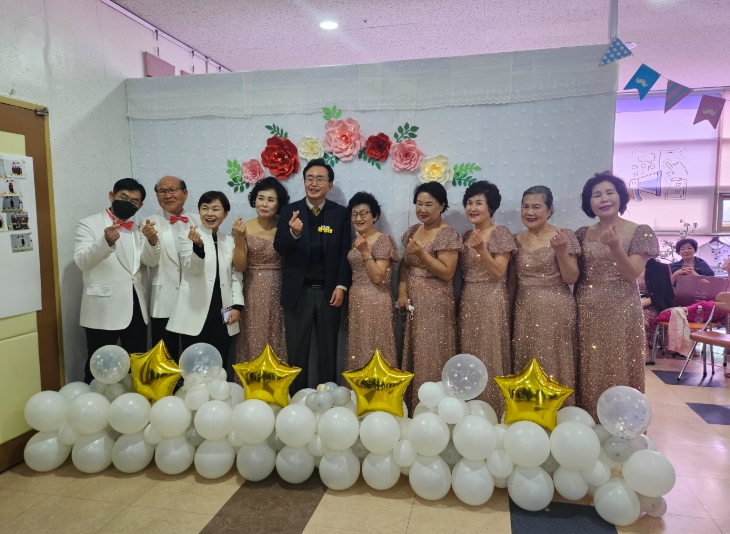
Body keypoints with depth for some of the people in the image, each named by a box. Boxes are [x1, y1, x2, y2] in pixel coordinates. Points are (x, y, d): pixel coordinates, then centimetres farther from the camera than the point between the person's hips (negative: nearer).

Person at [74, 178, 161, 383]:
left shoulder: (138, 230, 15)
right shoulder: (88, 224, 0)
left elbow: (151, 261, 1)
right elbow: (82, 261, -14)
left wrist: (152, 240, -19)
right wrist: (106, 241, -33)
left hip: (135, 308, 5)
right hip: (103, 310, -5)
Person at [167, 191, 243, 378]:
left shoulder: (230, 241, 11)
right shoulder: (188, 237, -1)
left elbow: (235, 275, 12)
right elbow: (193, 269, -14)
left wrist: (237, 305, 1)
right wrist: (198, 245, -32)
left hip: (221, 315, 4)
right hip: (196, 314, -3)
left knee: (219, 367, 10)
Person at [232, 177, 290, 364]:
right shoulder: (244, 228, -3)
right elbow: (240, 266, -8)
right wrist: (239, 238, -20)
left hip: (278, 292, 1)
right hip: (253, 293, -1)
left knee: (276, 342, 8)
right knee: (253, 341, 6)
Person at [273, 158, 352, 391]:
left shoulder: (341, 213, 1)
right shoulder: (289, 211, 1)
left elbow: (345, 253, 0)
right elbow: (279, 248, -9)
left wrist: (341, 286, -8)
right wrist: (294, 233, -29)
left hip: (328, 291, 0)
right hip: (298, 292, 0)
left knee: (328, 350, 12)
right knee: (296, 351, 9)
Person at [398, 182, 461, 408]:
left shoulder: (448, 235, -10)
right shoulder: (413, 231, 11)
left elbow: (447, 273, -16)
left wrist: (421, 253, -22)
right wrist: (402, 291, 0)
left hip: (435, 304, -7)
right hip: (413, 302, 7)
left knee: (431, 357, -2)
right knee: (413, 355, 11)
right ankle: (412, 406, 23)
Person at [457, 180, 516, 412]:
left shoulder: (501, 233, -7)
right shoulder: (467, 235, 12)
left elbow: (498, 273, -15)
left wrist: (481, 249, -24)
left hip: (491, 300, -7)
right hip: (468, 300, 7)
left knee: (490, 355, -3)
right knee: (469, 355, 10)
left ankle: (494, 410, 9)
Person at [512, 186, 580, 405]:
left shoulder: (564, 236, -4)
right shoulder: (516, 240, 7)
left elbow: (572, 279, -7)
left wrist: (561, 252, -19)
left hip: (556, 311, -3)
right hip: (525, 312, 4)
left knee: (555, 367, 1)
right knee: (526, 370, 8)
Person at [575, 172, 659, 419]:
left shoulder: (640, 232, -3)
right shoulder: (583, 234, 7)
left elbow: (632, 274, -11)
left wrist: (614, 246, -25)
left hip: (621, 311, -3)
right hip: (586, 312, 3)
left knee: (619, 371, 3)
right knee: (588, 373, 9)